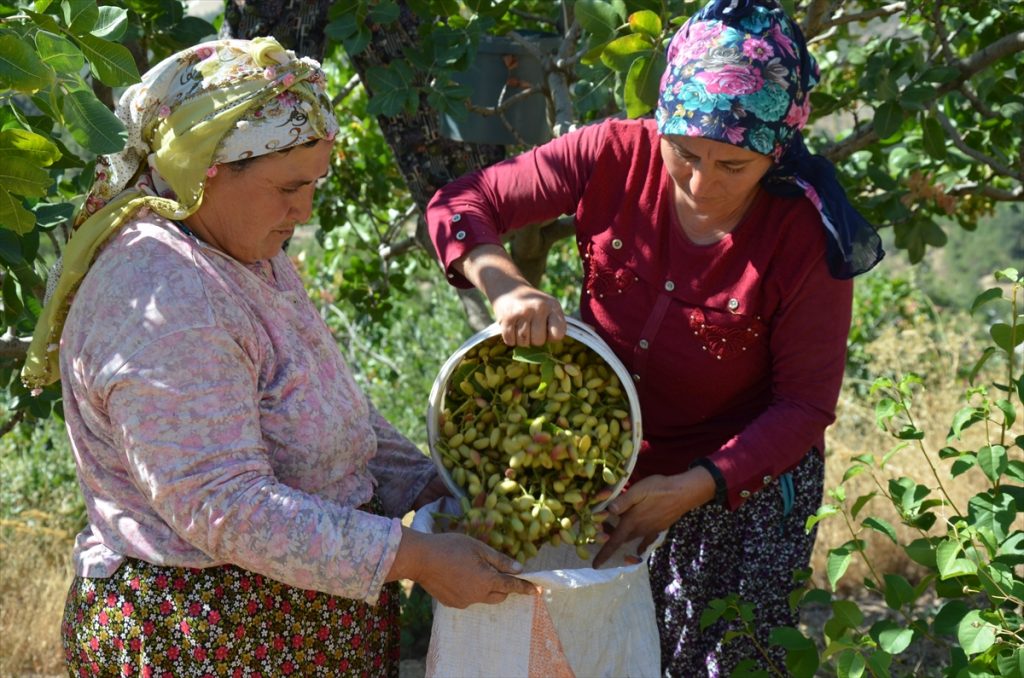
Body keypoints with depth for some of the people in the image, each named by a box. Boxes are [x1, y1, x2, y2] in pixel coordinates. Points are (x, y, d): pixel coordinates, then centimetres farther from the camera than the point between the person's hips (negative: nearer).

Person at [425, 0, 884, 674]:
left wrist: (691, 489, -28)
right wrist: (505, 286, -31)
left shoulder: (808, 239, -22)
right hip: (603, 467, 3)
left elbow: (805, 406, -15)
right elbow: (460, 203, -10)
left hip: (744, 488, -3)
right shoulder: (614, 157, -16)